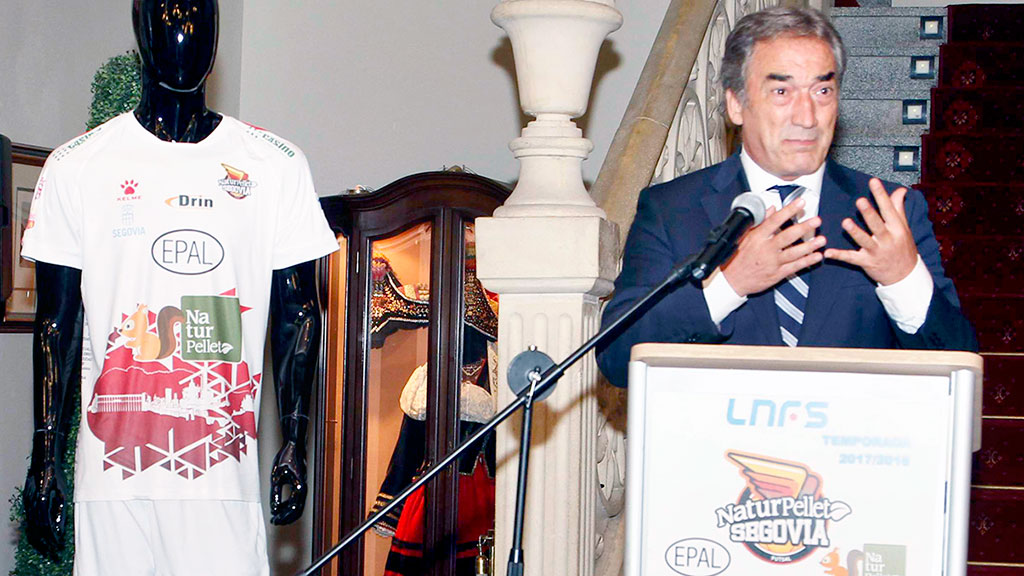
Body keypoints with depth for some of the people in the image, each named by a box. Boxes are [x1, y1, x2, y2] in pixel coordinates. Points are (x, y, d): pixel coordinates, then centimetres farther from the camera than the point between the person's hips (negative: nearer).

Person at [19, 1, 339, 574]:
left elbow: (298, 315, 8)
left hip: (225, 474, 0)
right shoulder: (76, 167, 6)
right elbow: (57, 325, 6)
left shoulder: (276, 166, 7)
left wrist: (295, 444, 2)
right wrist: (45, 461, 2)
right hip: (111, 470, 0)